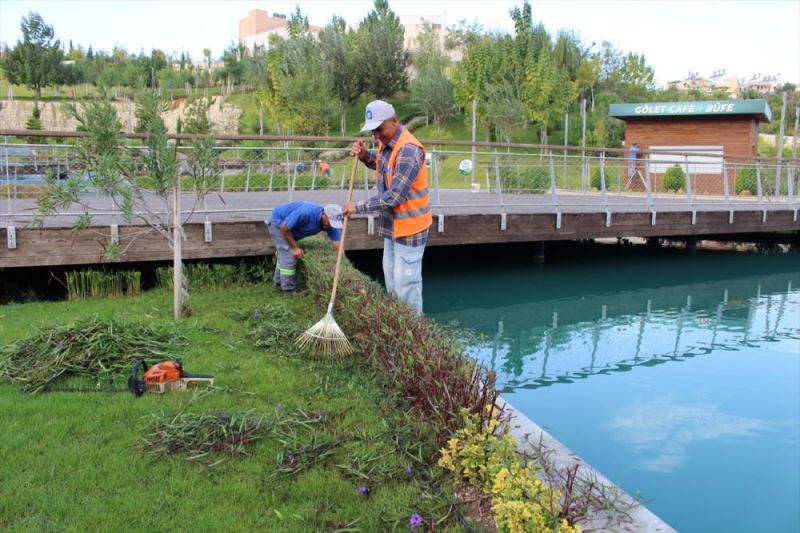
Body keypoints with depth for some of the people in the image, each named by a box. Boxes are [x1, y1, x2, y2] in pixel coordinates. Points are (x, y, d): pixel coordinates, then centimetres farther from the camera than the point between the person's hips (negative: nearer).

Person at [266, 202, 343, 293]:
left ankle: (279, 281, 38)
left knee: (285, 254, 21)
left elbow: (338, 245, -20)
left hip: (290, 226, 7)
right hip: (278, 222, -7)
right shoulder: (305, 213, -40)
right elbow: (284, 228, -28)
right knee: (289, 255, -11)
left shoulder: (330, 224, -21)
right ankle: (289, 289, 0)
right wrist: (295, 247, -20)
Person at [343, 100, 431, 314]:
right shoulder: (387, 142, 3)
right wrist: (365, 156, 4)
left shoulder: (408, 150, -26)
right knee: (391, 279, 20)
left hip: (409, 226, -10)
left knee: (406, 282, -3)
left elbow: (393, 197, -29)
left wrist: (359, 207, -19)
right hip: (392, 224, 10)